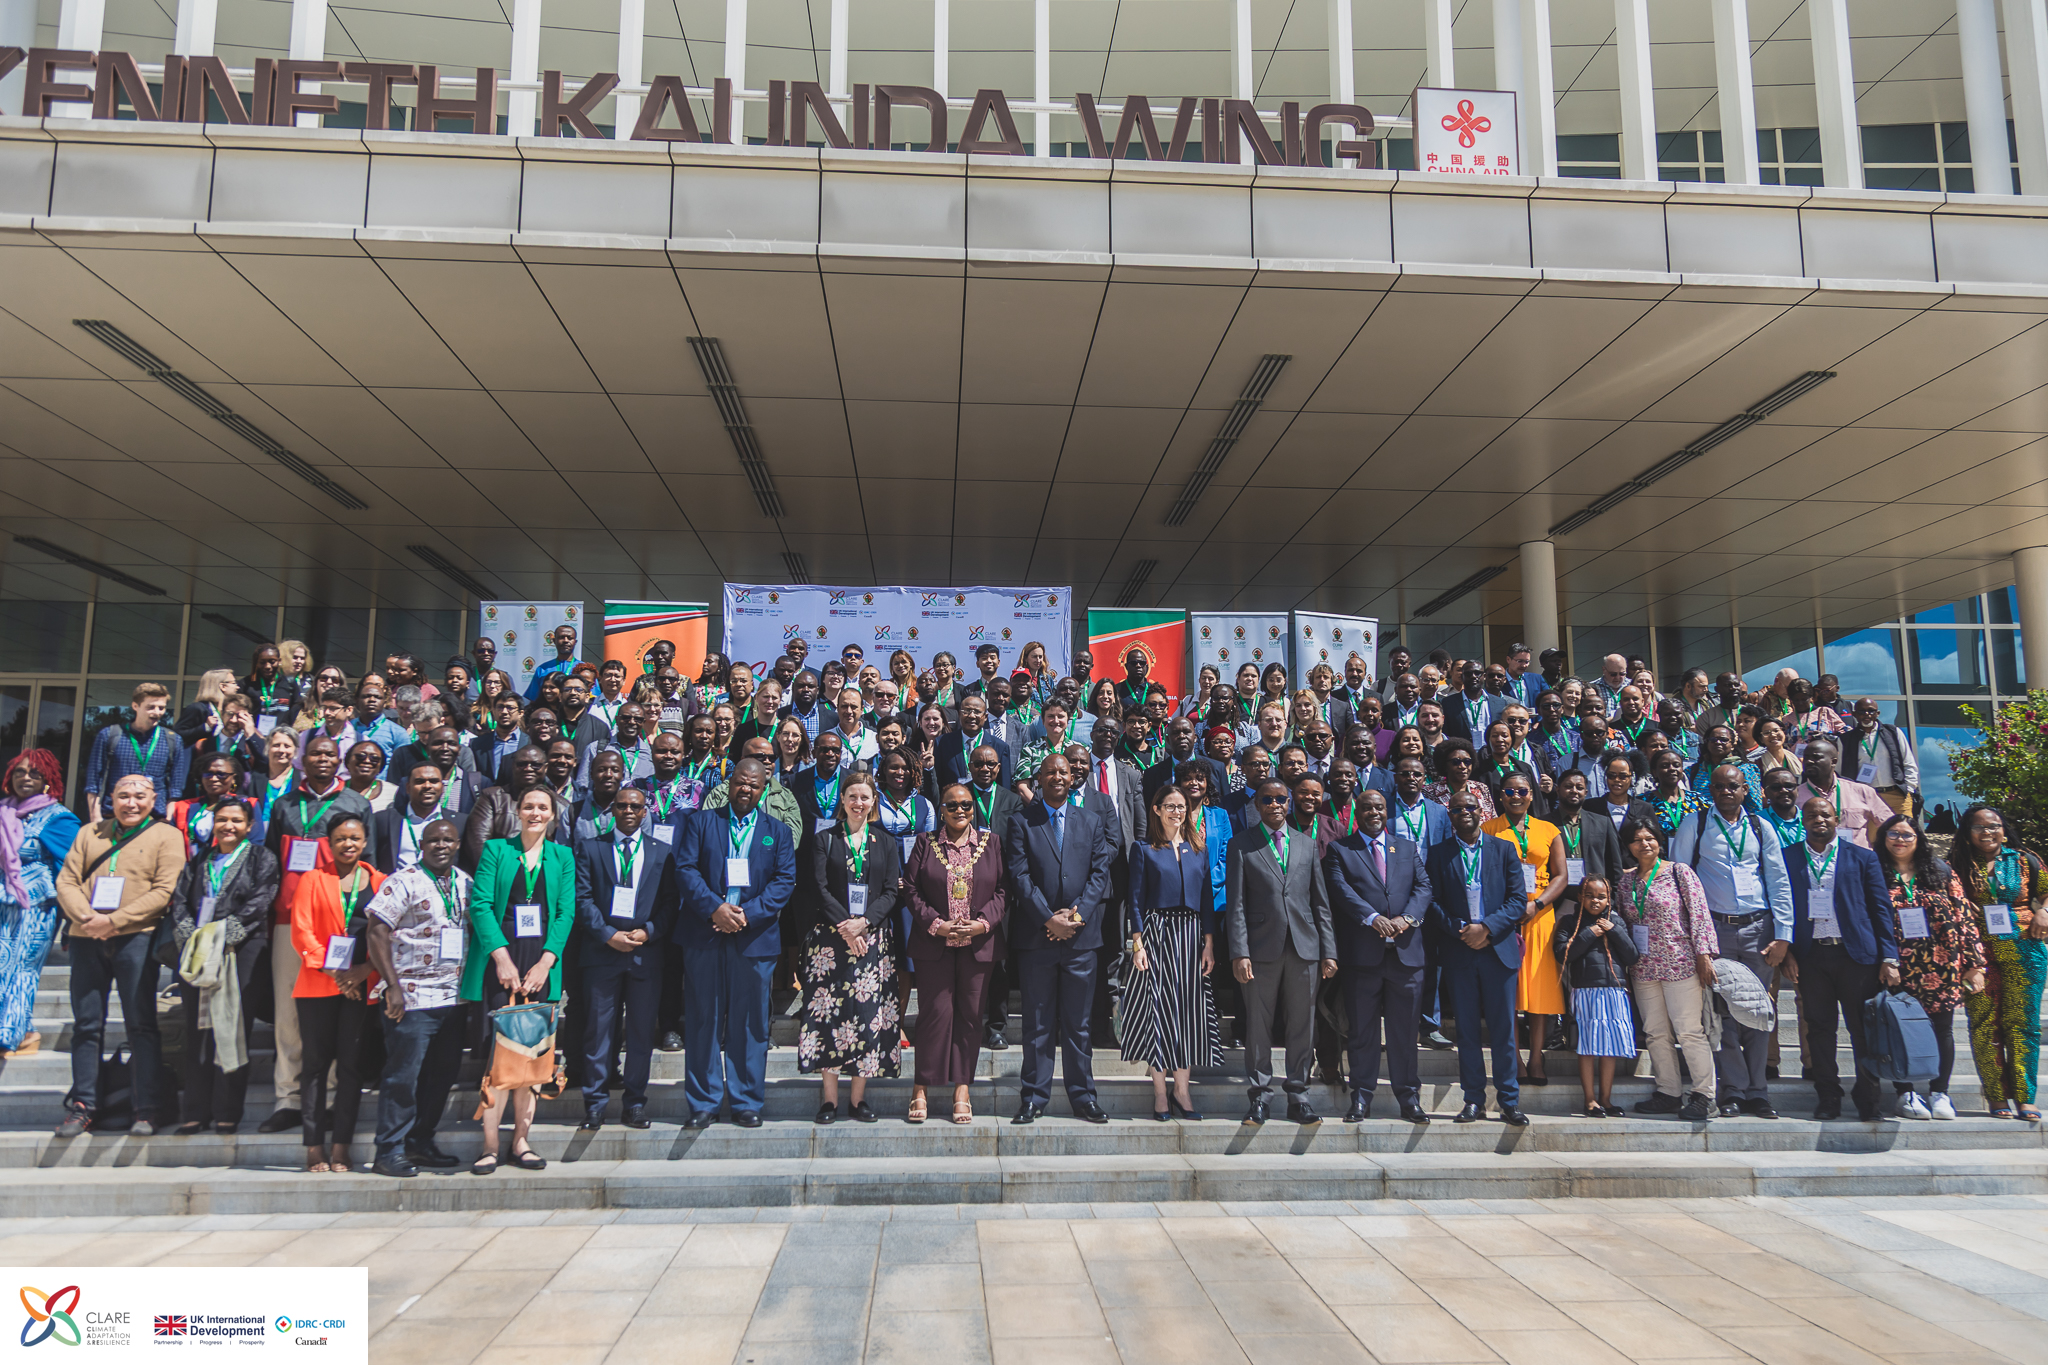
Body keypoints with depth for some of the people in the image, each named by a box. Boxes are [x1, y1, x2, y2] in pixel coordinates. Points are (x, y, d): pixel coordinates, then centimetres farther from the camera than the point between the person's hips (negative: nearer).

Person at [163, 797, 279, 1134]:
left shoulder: (261, 859, 7)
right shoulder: (199, 860, 19)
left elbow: (258, 903, -5)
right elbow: (179, 900, 11)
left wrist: (222, 935, -14)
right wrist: (190, 936, -7)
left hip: (240, 952, -4)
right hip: (195, 952, 4)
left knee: (231, 1028, -4)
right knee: (196, 1029, 3)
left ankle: (227, 1113, 1)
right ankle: (196, 1111, 9)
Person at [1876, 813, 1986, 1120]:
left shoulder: (1942, 873, 7)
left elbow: (1964, 918, 6)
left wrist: (1974, 963, 0)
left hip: (1942, 969, 1)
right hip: (1897, 971, -1)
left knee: (1942, 1030, 5)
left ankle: (1939, 1093, 16)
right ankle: (1906, 1094, 11)